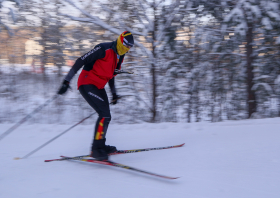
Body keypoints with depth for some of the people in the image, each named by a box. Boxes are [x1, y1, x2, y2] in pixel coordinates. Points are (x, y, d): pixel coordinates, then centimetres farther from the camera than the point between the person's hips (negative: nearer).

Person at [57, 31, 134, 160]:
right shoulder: (104, 49, -19)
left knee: (106, 117, 14)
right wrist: (66, 81, -24)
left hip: (98, 87, 9)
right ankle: (96, 149, -10)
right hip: (87, 85, -9)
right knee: (105, 115, -18)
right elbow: (80, 61, -21)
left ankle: (99, 146, 29)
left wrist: (114, 93, 27)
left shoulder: (119, 56, 8)